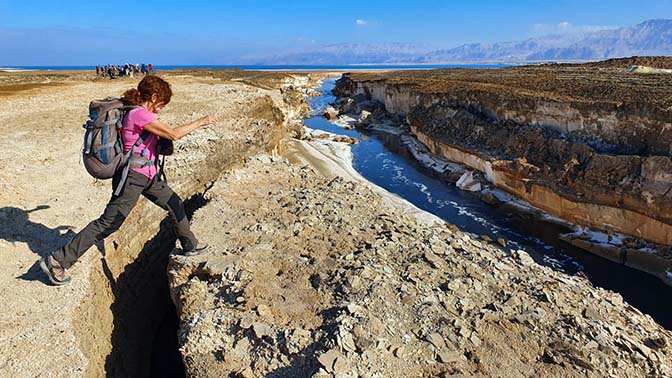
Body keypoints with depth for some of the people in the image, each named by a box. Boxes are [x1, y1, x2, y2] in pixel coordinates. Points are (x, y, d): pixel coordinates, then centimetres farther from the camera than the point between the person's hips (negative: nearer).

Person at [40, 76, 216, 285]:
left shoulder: (139, 113, 9)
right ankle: (57, 261, 8)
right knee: (108, 223, -4)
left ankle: (190, 245, 33)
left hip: (148, 176, 10)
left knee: (175, 204, 17)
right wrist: (200, 122, -13)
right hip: (133, 177, -10)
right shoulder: (139, 114, -19)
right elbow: (174, 134, -22)